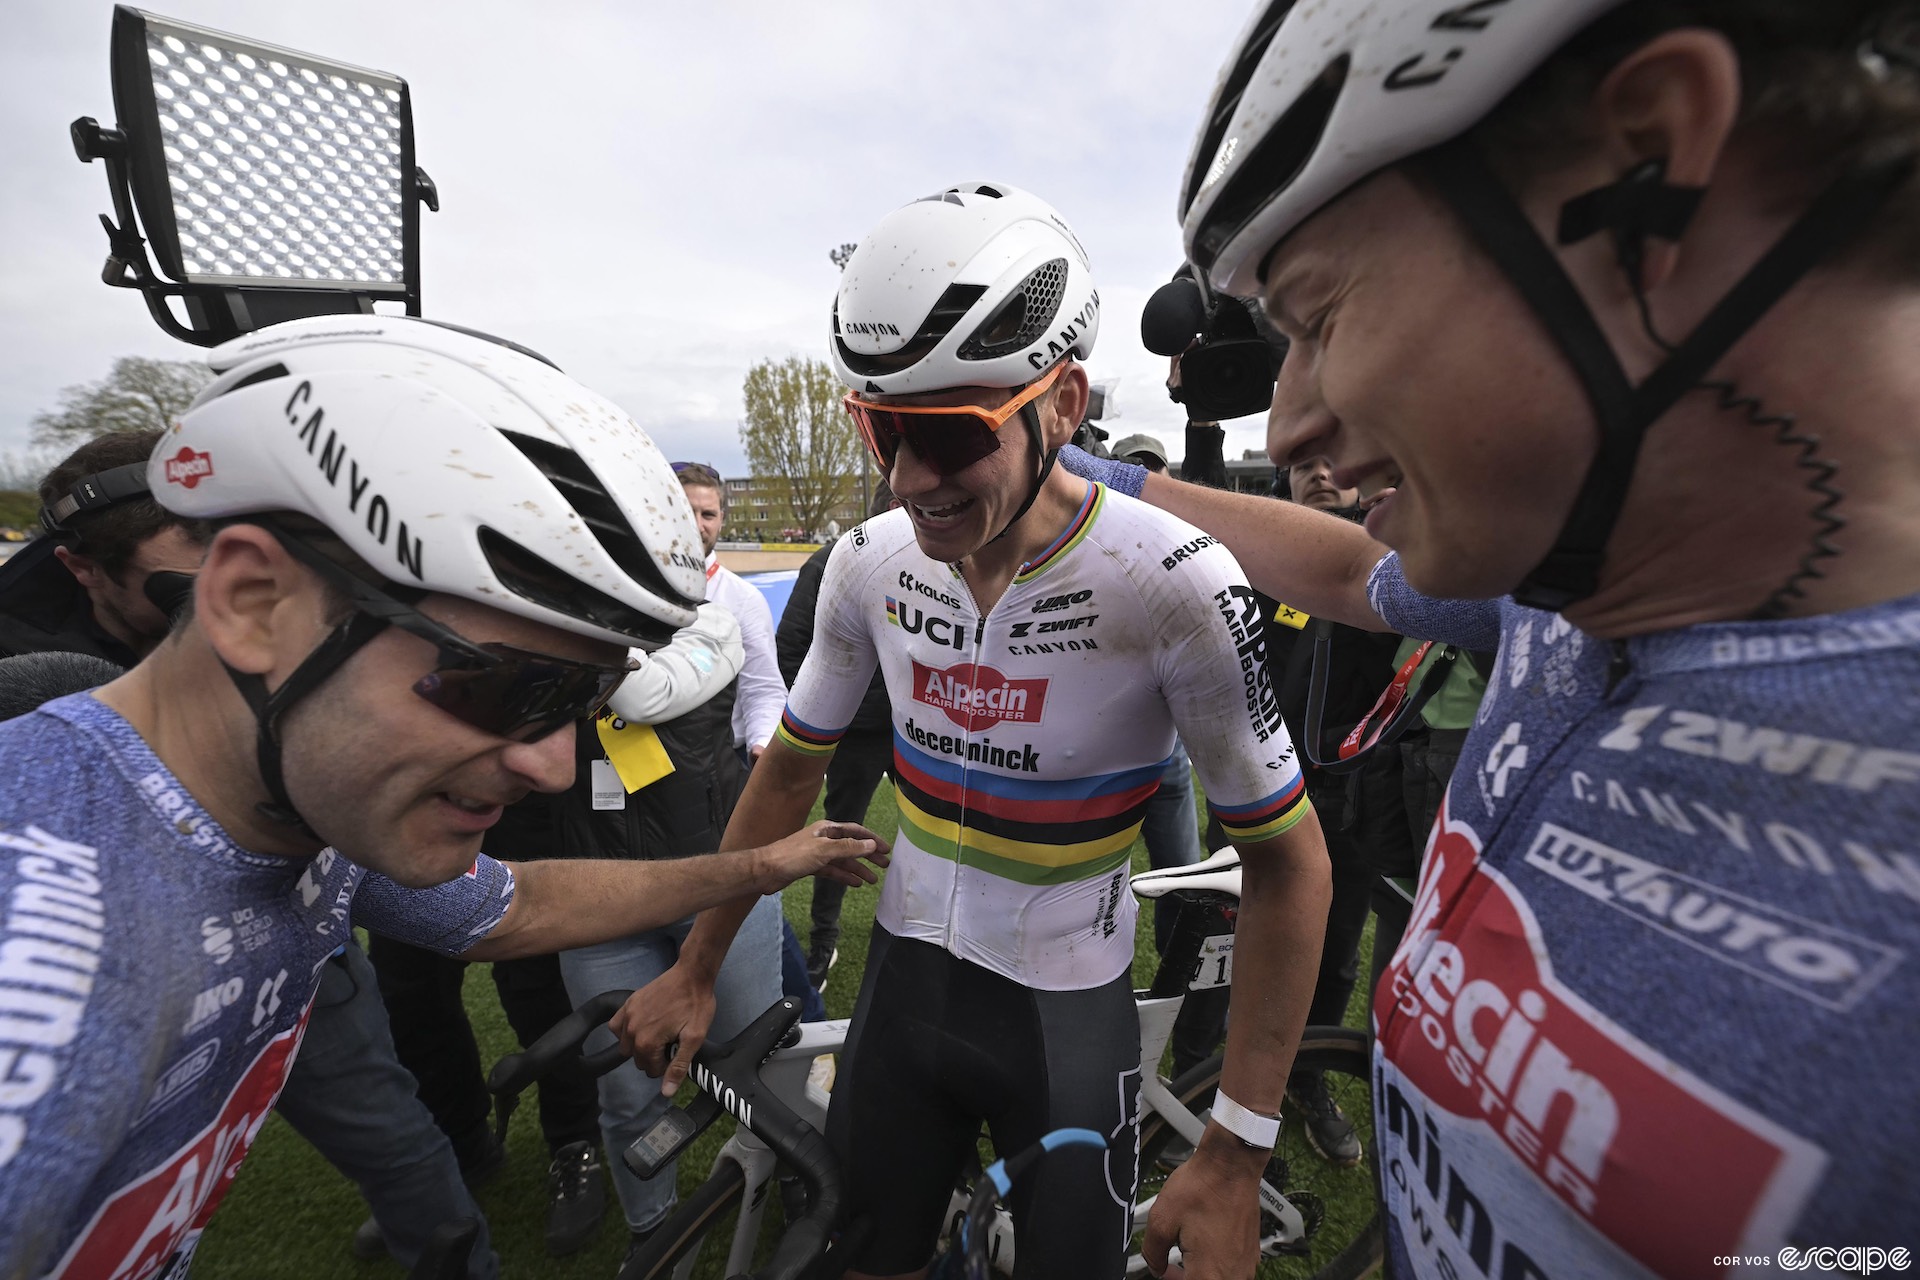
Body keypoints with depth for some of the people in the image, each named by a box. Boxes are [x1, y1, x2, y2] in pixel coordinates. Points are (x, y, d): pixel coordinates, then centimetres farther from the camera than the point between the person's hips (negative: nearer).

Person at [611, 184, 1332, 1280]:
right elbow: (793, 768, 2)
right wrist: (694, 972, 9)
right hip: (904, 978, 4)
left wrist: (1238, 1154, -11)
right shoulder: (871, 561, -11)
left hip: (1068, 1011, -3)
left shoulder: (1173, 582, -25)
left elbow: (1288, 860, -14)